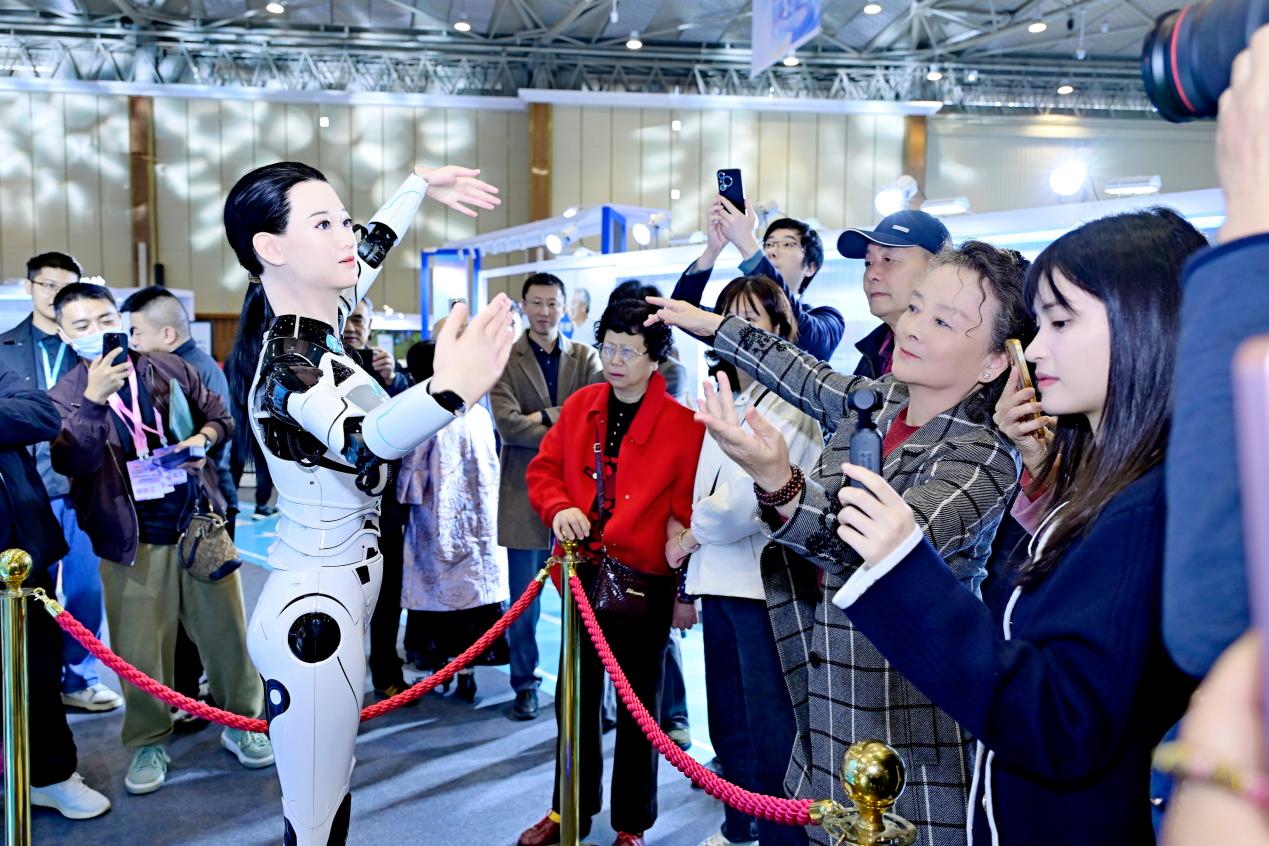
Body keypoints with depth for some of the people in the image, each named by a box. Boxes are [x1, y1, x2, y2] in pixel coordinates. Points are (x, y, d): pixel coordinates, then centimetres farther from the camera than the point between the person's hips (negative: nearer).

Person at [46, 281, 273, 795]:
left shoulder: (168, 367, 5)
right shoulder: (65, 396, -1)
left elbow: (220, 415, 15)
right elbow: (71, 463, -19)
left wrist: (205, 436, -8)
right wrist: (94, 400, -30)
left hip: (199, 521, 2)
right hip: (132, 538, -1)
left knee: (224, 628, 7)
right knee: (140, 647, 3)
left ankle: (241, 720, 25)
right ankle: (148, 742, 22)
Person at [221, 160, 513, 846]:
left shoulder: (311, 329, 5)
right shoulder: (285, 361, -21)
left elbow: (369, 252, 25)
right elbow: (359, 440, -42)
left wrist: (421, 185, 36)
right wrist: (448, 390, -60)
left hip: (339, 598, 10)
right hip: (314, 611, -10)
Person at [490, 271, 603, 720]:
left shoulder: (586, 358, 8)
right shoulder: (503, 359, 0)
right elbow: (507, 423, -13)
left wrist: (547, 416, -14)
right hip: (526, 490, -1)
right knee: (524, 598, 6)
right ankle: (525, 683, 20)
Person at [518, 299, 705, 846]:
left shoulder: (682, 425, -11)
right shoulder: (579, 406, 3)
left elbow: (688, 510, -9)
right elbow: (545, 468, 9)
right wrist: (558, 508, -12)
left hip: (644, 581, -4)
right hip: (583, 572, 4)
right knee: (578, 697, 16)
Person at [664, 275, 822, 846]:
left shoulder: (789, 406, -12)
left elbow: (747, 500, -19)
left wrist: (690, 536, -5)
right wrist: (689, 533, 4)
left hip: (762, 582, -9)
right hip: (719, 581, 9)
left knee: (768, 725, -2)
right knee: (728, 720, 18)